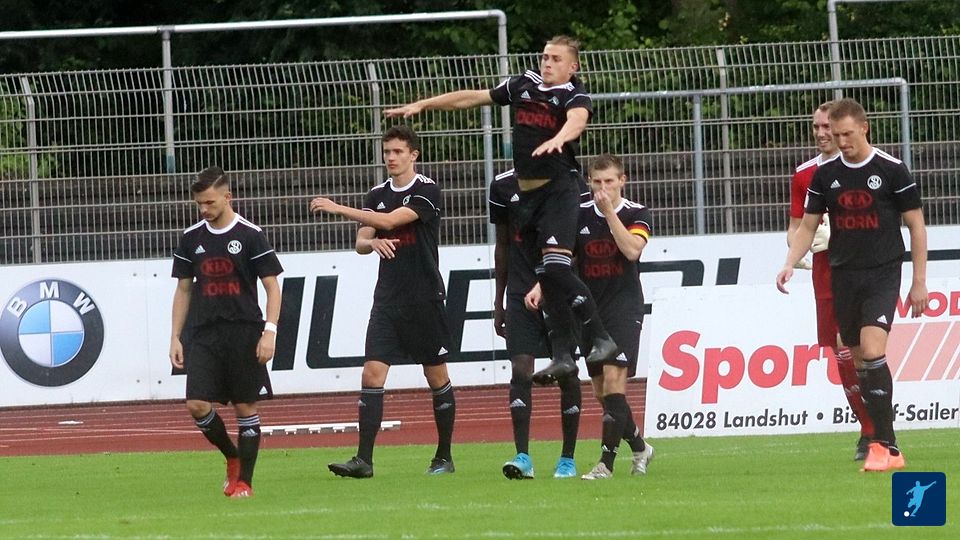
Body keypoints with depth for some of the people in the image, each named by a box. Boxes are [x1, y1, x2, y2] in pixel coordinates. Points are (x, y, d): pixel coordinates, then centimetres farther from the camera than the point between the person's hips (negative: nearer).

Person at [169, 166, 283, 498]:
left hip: (244, 333, -3)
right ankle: (232, 457, 15)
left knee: (246, 407, -1)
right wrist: (175, 337, 11)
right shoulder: (191, 239, 8)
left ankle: (244, 480, 8)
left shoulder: (250, 236, -4)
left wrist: (269, 331, -12)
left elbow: (272, 287, -2)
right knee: (197, 405, -9)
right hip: (204, 334, 3)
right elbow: (183, 289, 16)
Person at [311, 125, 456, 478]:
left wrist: (339, 209, -22)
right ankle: (363, 460, -12)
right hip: (388, 300, 5)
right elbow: (361, 243, 9)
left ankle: (444, 456, 17)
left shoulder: (426, 191, -8)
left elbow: (391, 220, -21)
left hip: (425, 299, -5)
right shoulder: (377, 195, 11)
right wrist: (373, 242, -16)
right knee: (372, 374, -7)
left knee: (437, 377, 5)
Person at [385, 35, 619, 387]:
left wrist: (558, 138, -50)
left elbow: (578, 119, -28)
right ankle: (563, 356, 8)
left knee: (556, 267, -21)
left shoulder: (574, 95, -5)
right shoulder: (524, 85, 14)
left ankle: (602, 338, -15)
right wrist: (422, 105, 26)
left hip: (559, 189, -6)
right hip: (527, 192, 6)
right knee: (546, 278, 5)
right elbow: (472, 98, 23)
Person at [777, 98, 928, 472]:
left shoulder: (892, 170, -4)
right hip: (843, 277, 5)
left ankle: (882, 444, -20)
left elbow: (916, 225, 0)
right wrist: (790, 264, -5)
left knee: (872, 351, -21)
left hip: (883, 275, -5)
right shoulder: (825, 175, 6)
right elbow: (807, 226, 12)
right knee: (859, 360, 4)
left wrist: (919, 282, -2)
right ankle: (889, 449, 11)